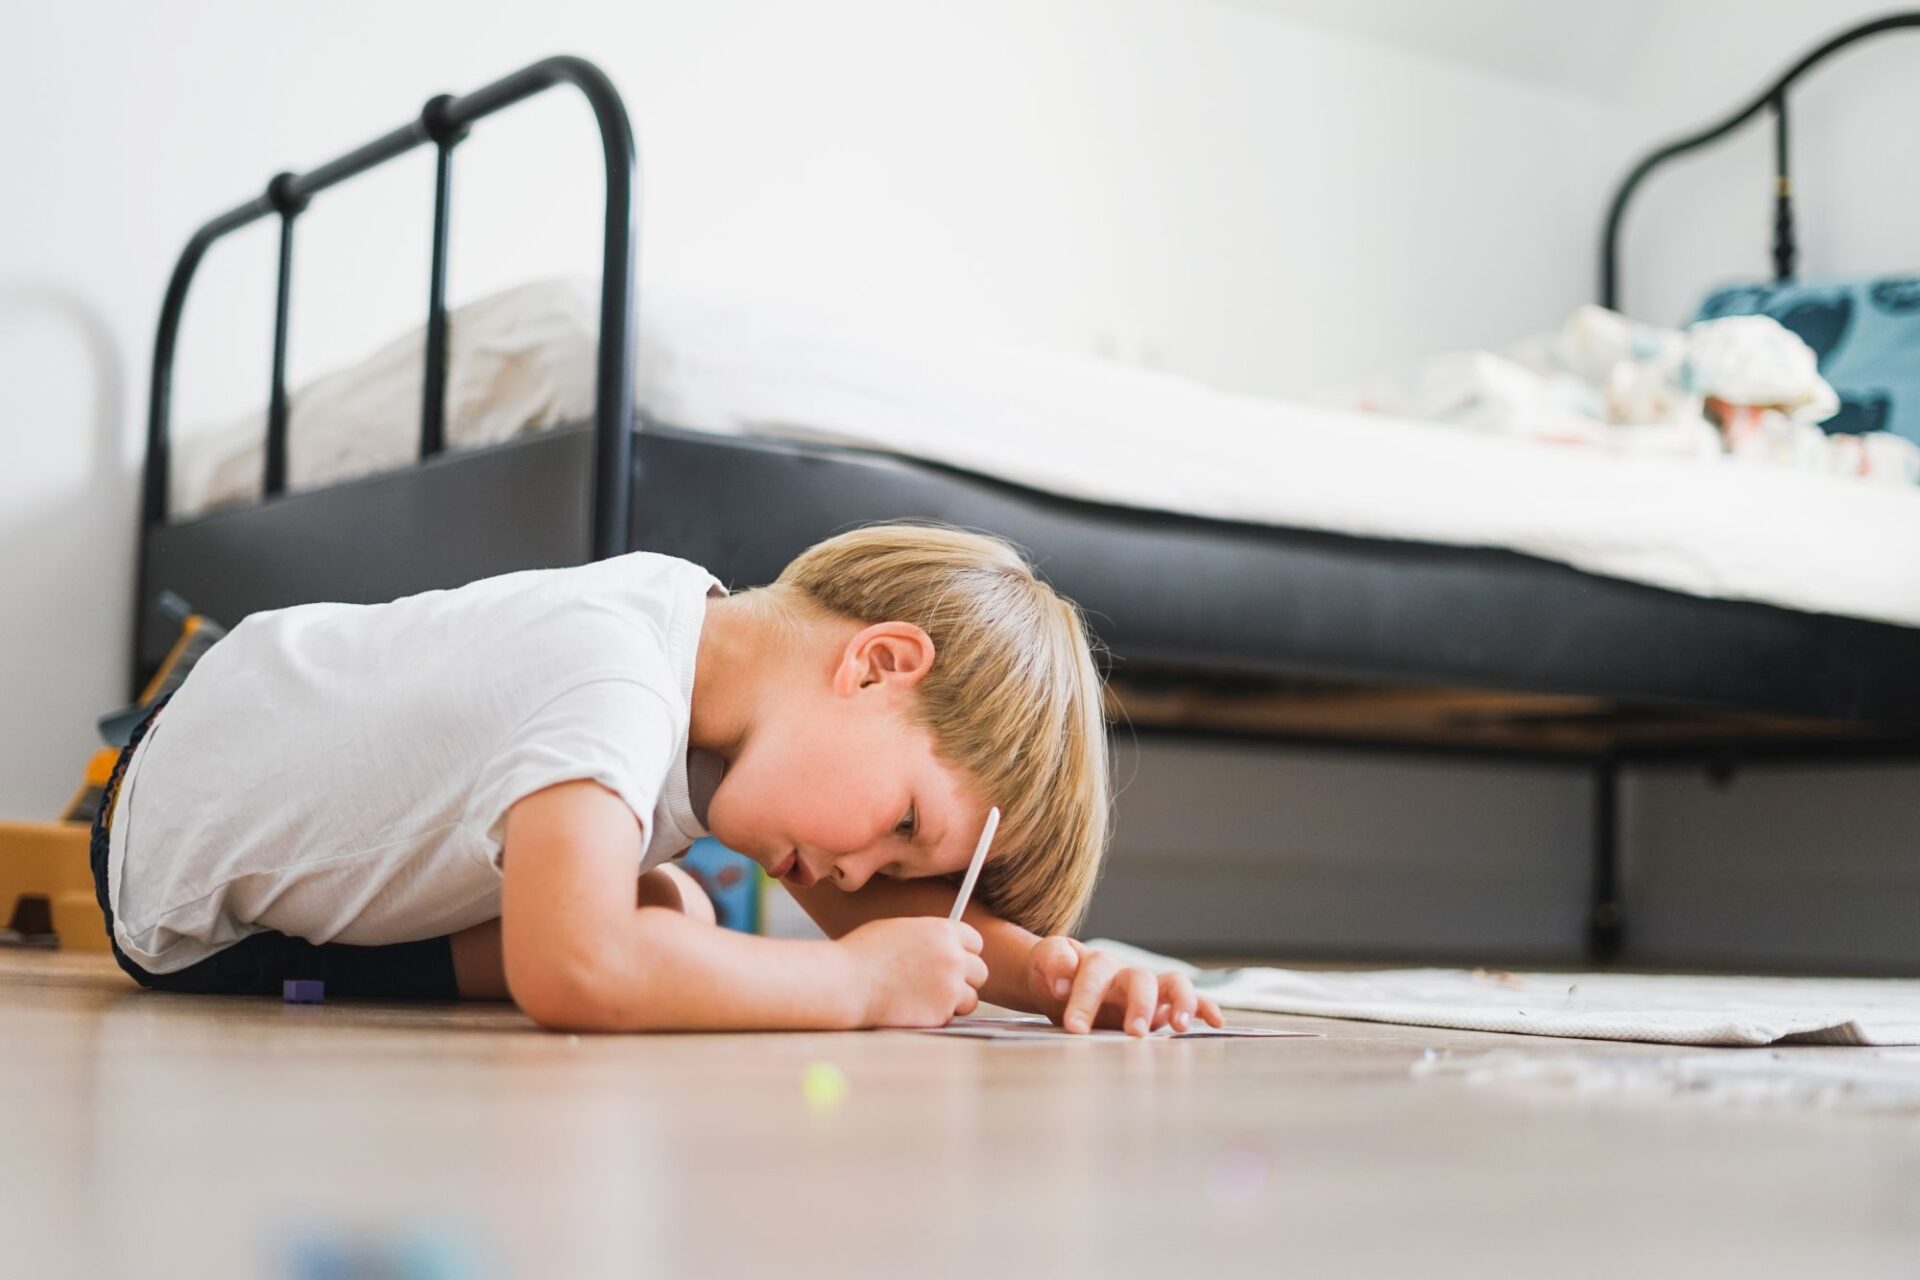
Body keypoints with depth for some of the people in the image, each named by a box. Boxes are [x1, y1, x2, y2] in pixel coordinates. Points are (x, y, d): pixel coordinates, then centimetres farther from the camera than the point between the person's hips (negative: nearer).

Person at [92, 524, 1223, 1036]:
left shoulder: (727, 642, -13)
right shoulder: (611, 681, -38)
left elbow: (880, 903, -6)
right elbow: (578, 972, -52)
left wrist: (1049, 966, -25)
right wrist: (859, 985, -39)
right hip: (199, 921, -7)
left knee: (671, 920, 6)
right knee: (667, 932, -13)